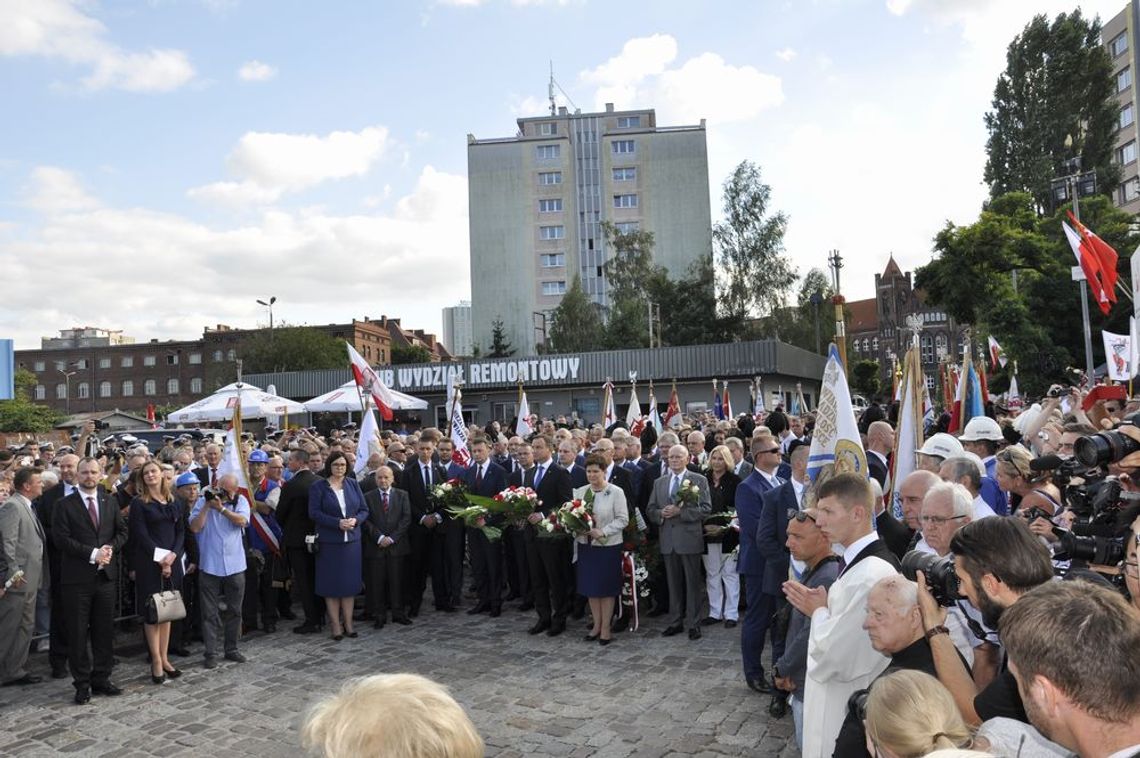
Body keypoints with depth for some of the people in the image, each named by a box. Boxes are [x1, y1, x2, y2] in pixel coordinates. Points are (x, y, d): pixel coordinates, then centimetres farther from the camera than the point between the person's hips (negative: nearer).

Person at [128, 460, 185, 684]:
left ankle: (164, 658, 14)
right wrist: (160, 559, -12)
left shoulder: (174, 502, 11)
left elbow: (180, 531, 8)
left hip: (172, 562, 4)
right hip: (149, 563, -4)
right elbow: (141, 534, -8)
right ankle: (156, 661, 6)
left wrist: (173, 555, -8)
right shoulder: (139, 503, -2)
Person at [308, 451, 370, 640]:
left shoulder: (353, 484, 7)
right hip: (329, 542, -3)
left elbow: (364, 509, 7)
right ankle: (336, 625, 10)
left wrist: (355, 520, -13)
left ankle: (348, 623, 15)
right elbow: (314, 513, -10)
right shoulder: (319, 487, -2)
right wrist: (338, 523, -19)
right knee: (331, 584, 2)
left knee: (350, 582, 6)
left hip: (352, 540, 3)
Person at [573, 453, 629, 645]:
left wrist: (602, 531, -20)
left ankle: (605, 628, 16)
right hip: (586, 545, 4)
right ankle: (596, 624, 26)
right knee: (590, 587, 10)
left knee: (606, 588, 4)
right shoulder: (580, 492, 5)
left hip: (608, 546, -4)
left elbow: (623, 519, -10)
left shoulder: (616, 492, -8)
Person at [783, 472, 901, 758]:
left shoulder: (871, 574, -28)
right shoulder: (858, 561, 5)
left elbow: (833, 655, -27)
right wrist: (820, 609, -2)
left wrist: (818, 612, -11)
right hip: (839, 699, 9)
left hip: (848, 708, -9)